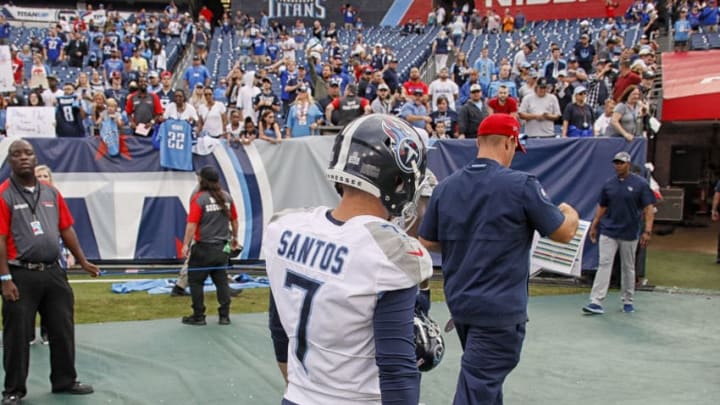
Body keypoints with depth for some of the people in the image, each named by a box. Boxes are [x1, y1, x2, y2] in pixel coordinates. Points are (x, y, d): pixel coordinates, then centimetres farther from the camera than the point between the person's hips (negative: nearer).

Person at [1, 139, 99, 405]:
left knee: (63, 330, 12)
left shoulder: (51, 193, 9)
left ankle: (65, 381, 27)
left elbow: (66, 230, 15)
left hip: (53, 273, 5)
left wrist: (82, 261, 15)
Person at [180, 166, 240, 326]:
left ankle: (198, 316, 8)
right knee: (221, 281, 12)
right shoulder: (227, 197, 4)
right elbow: (234, 220, 12)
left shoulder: (199, 198, -13)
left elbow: (192, 224, -18)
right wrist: (234, 237, 26)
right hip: (222, 247, 6)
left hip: (203, 248, -5)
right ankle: (224, 316, 13)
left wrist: (186, 244, -12)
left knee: (195, 281, 7)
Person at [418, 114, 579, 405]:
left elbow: (427, 242, 9)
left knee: (485, 381, 25)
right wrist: (570, 213, 17)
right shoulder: (521, 185, -14)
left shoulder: (445, 187, 1)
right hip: (500, 308, -6)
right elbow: (564, 233, -4)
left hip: (458, 302, 6)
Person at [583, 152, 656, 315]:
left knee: (628, 268, 10)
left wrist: (647, 231, -16)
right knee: (604, 264, -6)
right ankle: (596, 302, -10)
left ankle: (628, 301, 23)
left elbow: (649, 208, -8)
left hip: (629, 233, -2)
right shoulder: (608, 184, 5)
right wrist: (594, 226, 11)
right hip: (608, 232, 2)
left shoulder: (641, 184, -6)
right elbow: (601, 207, 13)